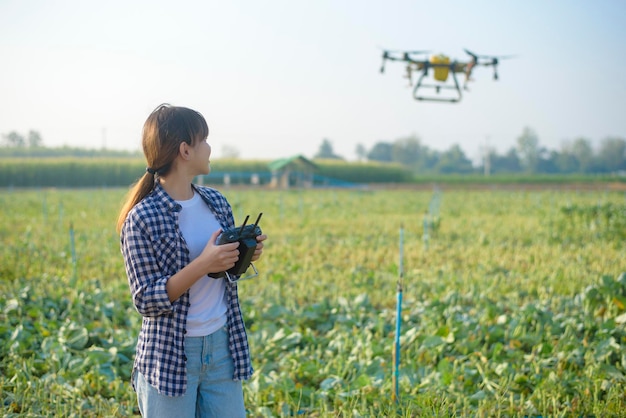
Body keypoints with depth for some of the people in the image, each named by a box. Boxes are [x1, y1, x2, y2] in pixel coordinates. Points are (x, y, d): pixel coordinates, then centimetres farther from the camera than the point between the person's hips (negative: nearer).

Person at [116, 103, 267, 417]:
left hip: (223, 347, 5)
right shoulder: (142, 219, -13)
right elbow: (146, 300, -15)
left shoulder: (217, 203, 5)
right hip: (170, 355, -5)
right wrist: (203, 265, -25)